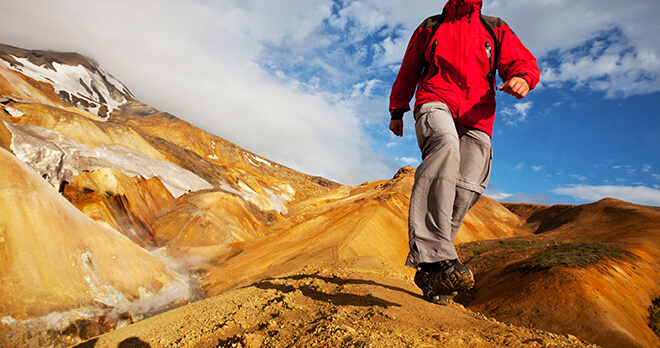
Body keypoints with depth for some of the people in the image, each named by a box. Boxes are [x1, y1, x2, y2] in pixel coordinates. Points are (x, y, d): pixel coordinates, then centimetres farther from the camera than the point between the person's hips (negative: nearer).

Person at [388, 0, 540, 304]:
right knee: (446, 144, -38)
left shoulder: (496, 30, 25)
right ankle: (435, 255, -48)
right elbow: (407, 73, 29)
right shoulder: (429, 28, 25)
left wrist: (521, 78, -10)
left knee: (463, 193, -18)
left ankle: (428, 270, -9)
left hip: (476, 120, 2)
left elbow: (523, 62, 15)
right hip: (435, 104, -2)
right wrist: (397, 111, 27)